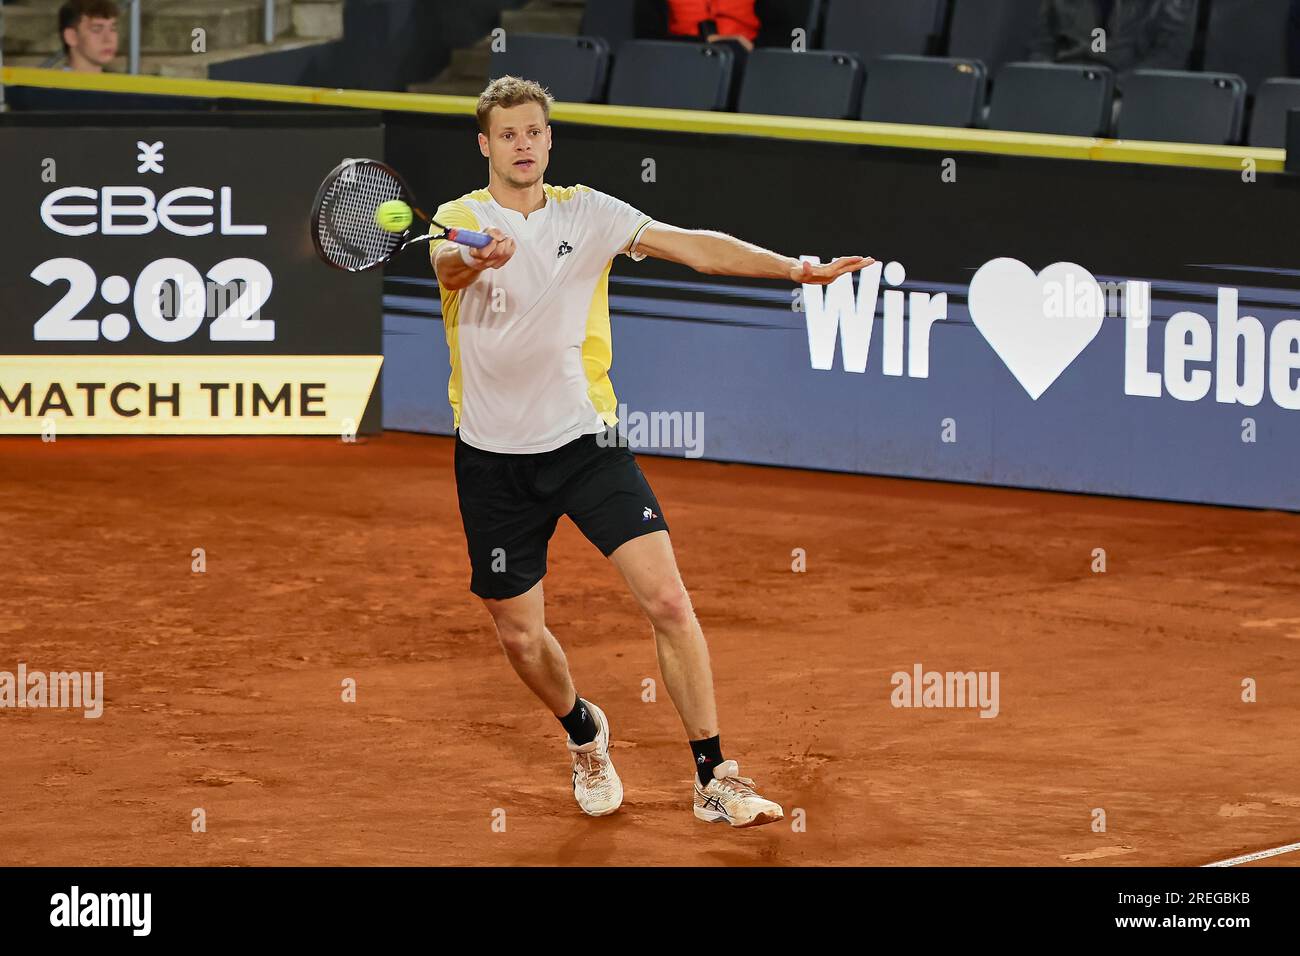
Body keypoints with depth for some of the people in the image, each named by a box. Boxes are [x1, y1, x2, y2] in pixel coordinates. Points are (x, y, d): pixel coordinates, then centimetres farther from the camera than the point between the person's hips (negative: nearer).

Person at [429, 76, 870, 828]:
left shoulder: (587, 213, 1)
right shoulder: (462, 219, -4)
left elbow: (693, 246, -9)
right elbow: (447, 260, -28)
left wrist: (794, 267, -23)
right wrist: (475, 258, -53)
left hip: (585, 440, 0)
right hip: (495, 456, 0)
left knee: (667, 601, -14)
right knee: (520, 635, 8)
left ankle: (713, 779, -5)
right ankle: (584, 732, 41)